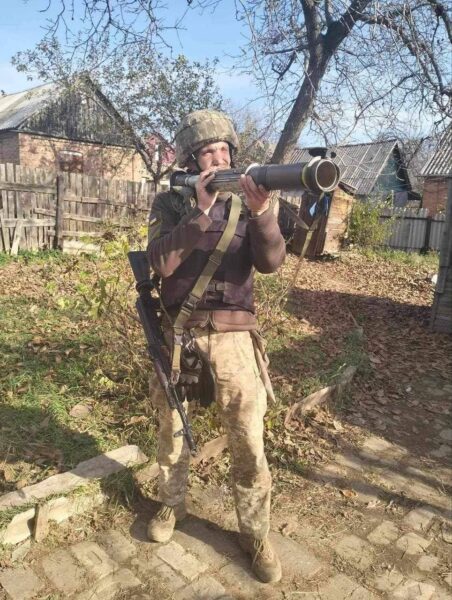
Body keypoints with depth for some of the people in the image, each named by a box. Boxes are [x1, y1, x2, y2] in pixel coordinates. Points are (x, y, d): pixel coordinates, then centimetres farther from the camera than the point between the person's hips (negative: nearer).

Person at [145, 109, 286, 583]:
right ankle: (172, 505, 43)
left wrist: (261, 211, -28)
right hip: (178, 332, 1)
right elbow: (161, 262, -15)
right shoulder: (169, 203, 1)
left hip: (232, 335, 0)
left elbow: (271, 261, -11)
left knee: (248, 443, 3)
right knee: (172, 429, 17)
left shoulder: (243, 201, 3)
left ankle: (255, 534, 24)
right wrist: (200, 212, -24)